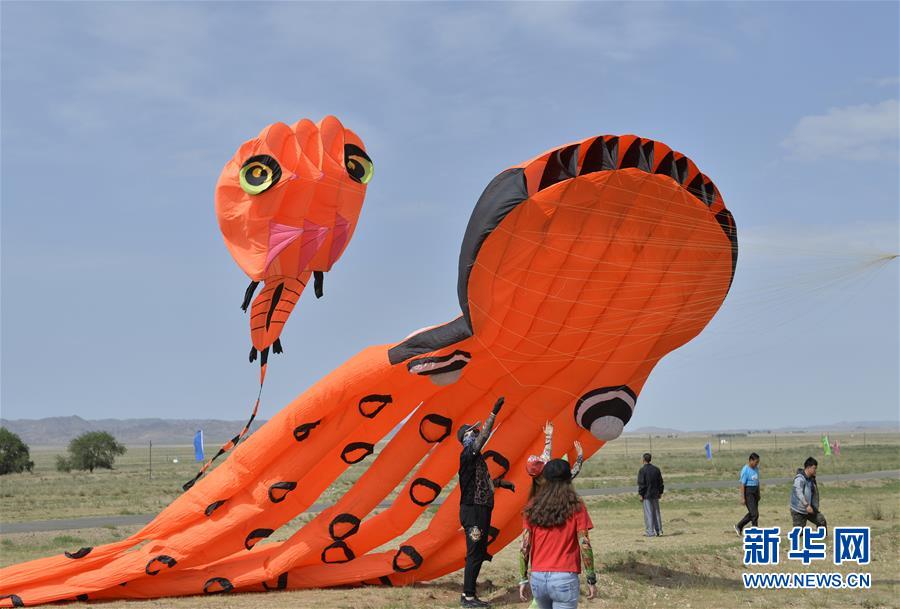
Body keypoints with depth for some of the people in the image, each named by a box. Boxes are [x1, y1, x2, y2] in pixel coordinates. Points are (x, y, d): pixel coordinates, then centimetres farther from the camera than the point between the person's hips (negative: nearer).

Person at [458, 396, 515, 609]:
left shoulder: (476, 458, 17)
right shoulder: (467, 455, -12)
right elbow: (483, 437, -24)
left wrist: (503, 483, 35)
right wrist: (493, 413, -26)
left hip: (480, 510, 10)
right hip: (473, 511, -10)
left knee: (479, 553, 13)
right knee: (474, 554, -7)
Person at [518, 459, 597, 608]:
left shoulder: (533, 507, 4)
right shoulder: (575, 506, -4)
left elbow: (524, 547, 2)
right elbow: (584, 545, -7)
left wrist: (523, 579, 9)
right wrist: (591, 580, -1)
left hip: (538, 578, 4)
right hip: (564, 578, -4)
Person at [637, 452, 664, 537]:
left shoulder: (642, 470, -11)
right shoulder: (656, 469, 7)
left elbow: (641, 484, -13)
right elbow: (660, 482, 12)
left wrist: (641, 495, -8)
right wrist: (660, 492, 19)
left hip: (647, 495, -6)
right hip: (655, 495, 6)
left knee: (648, 513, -3)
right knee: (656, 512, 13)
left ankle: (650, 532, -3)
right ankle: (658, 530, 14)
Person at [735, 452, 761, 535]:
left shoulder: (756, 468, 8)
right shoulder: (745, 470, -16)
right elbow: (742, 484, -16)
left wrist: (758, 494, 20)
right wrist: (742, 498, -17)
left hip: (755, 492, 8)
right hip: (748, 493, -8)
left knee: (751, 513, 14)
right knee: (754, 513, -8)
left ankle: (739, 526, 30)